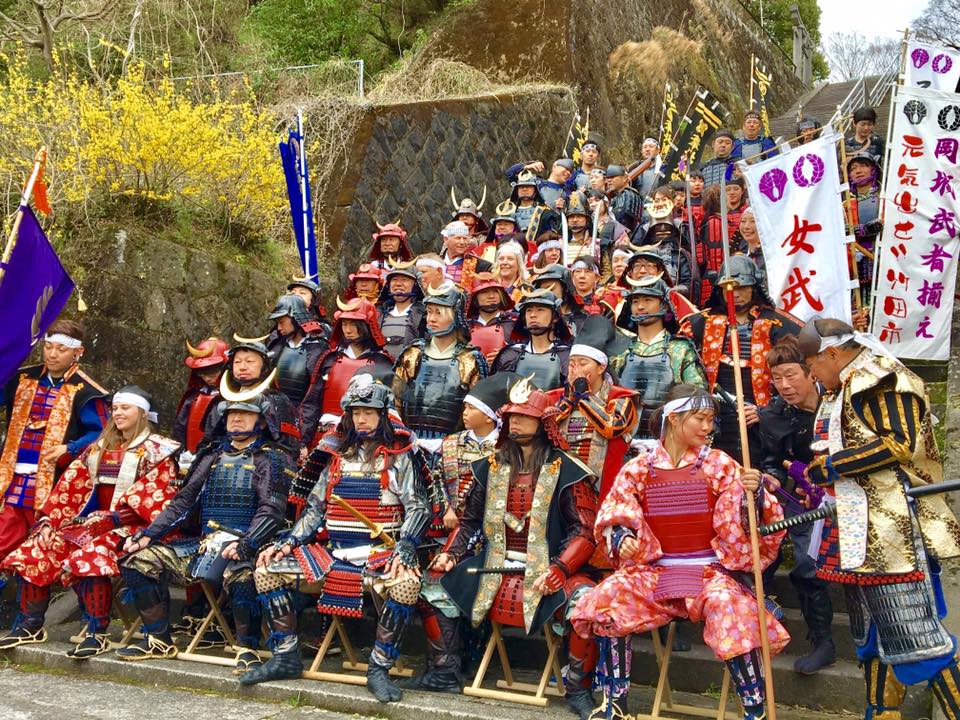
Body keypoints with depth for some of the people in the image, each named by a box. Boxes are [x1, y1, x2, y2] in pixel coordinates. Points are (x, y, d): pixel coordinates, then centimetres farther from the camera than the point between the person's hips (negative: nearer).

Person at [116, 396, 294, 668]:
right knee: (140, 559, -4)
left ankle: (247, 648, -20)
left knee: (239, 571, -39)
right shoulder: (212, 457, 20)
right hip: (203, 543, 6)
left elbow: (271, 510, -11)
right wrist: (148, 534, 3)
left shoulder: (273, 459, 2)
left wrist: (245, 544, -26)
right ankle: (158, 640, 6)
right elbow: (183, 501, 16)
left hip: (244, 544, -6)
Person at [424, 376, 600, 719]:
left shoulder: (566, 470, -5)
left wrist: (558, 570, -23)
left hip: (546, 571, -5)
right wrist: (452, 554, 0)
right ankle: (447, 671, 13)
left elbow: (585, 530, -10)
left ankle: (578, 689, -9)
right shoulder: (490, 467, 9)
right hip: (493, 568, 5)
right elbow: (470, 519, 16)